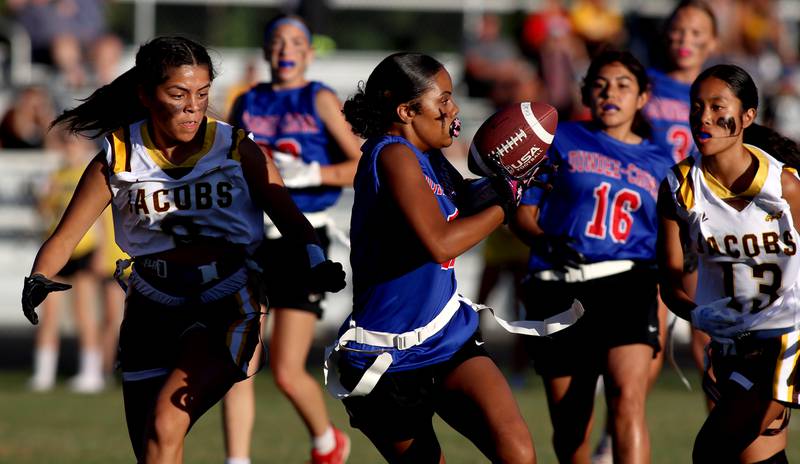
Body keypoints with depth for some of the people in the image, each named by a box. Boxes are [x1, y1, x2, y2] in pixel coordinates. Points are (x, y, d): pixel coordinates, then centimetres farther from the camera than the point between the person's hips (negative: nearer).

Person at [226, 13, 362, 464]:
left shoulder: (321, 100, 0)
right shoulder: (247, 104, 13)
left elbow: (364, 166, -9)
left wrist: (309, 174, -20)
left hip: (303, 240, -4)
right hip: (251, 238, 4)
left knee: (288, 372, -5)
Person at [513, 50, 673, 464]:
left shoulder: (658, 164, 17)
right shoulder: (560, 140, 11)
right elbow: (523, 212, 7)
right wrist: (548, 242, -13)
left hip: (627, 286, 0)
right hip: (559, 289, 0)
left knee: (627, 398, -22)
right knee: (569, 423, 5)